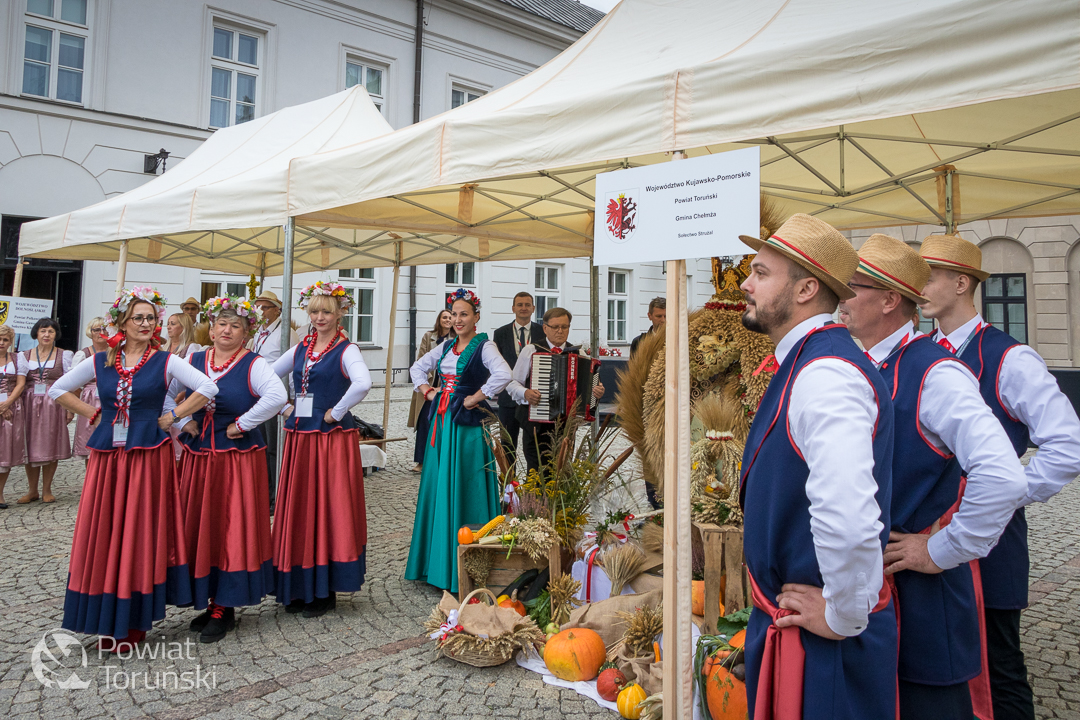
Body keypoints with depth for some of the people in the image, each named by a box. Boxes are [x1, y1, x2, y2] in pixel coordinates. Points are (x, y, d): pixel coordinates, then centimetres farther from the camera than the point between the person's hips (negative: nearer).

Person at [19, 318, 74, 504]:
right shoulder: (25, 355, 11)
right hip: (30, 404, 2)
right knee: (30, 446, 3)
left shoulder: (64, 355, 5)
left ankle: (47, 490, 10)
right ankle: (32, 490, 14)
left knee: (50, 446, 0)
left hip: (54, 404, -2)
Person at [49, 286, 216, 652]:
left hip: (148, 457, -3)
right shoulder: (100, 361, 8)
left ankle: (132, 621, 12)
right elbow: (58, 389, 18)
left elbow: (208, 388, -9)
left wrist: (172, 417, -7)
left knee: (140, 535, 2)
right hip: (106, 457, 3)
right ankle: (106, 618, 20)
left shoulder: (165, 361, -2)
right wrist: (94, 414, 7)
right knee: (102, 536, 6)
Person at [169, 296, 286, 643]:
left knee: (233, 530, 0)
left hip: (239, 460, -5)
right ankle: (207, 599, 25)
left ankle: (224, 608, 11)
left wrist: (242, 425, -20)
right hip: (198, 458, 5)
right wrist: (183, 422, 2)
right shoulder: (193, 361, 8)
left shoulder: (254, 365, -8)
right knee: (200, 530, 10)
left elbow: (276, 396, -25)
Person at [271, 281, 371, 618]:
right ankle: (298, 587, 21)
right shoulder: (300, 349, 12)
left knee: (328, 510, 0)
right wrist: (285, 408, 8)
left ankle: (324, 590, 10)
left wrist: (336, 413, -19)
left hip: (332, 439, -6)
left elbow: (363, 383, -27)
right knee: (297, 510, 9)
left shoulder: (346, 350, -7)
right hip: (299, 437, 6)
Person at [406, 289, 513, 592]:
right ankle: (435, 560, 23)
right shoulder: (446, 346, 14)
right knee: (437, 489, 11)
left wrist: (475, 398, -19)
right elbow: (417, 368, 26)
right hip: (441, 422, 7)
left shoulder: (484, 346, -8)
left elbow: (503, 375, -26)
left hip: (467, 427, -7)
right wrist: (428, 392, 10)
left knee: (462, 492, -4)